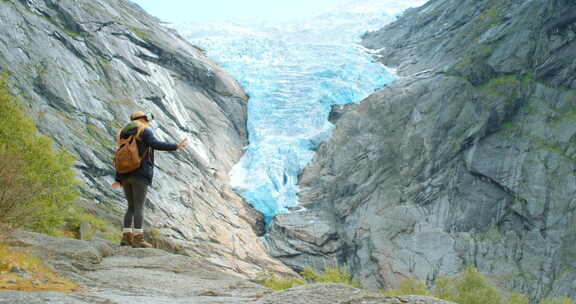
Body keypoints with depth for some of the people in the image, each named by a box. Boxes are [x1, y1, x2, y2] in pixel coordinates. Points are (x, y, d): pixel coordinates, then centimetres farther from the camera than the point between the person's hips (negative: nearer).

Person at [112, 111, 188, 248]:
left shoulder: (126, 134, 21)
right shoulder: (145, 131, -1)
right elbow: (156, 144, -20)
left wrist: (118, 179, 24)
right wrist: (176, 146, -21)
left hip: (126, 175, 7)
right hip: (140, 174, -7)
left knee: (131, 207, 11)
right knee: (139, 207, -9)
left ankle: (126, 237, 4)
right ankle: (138, 239, -13)